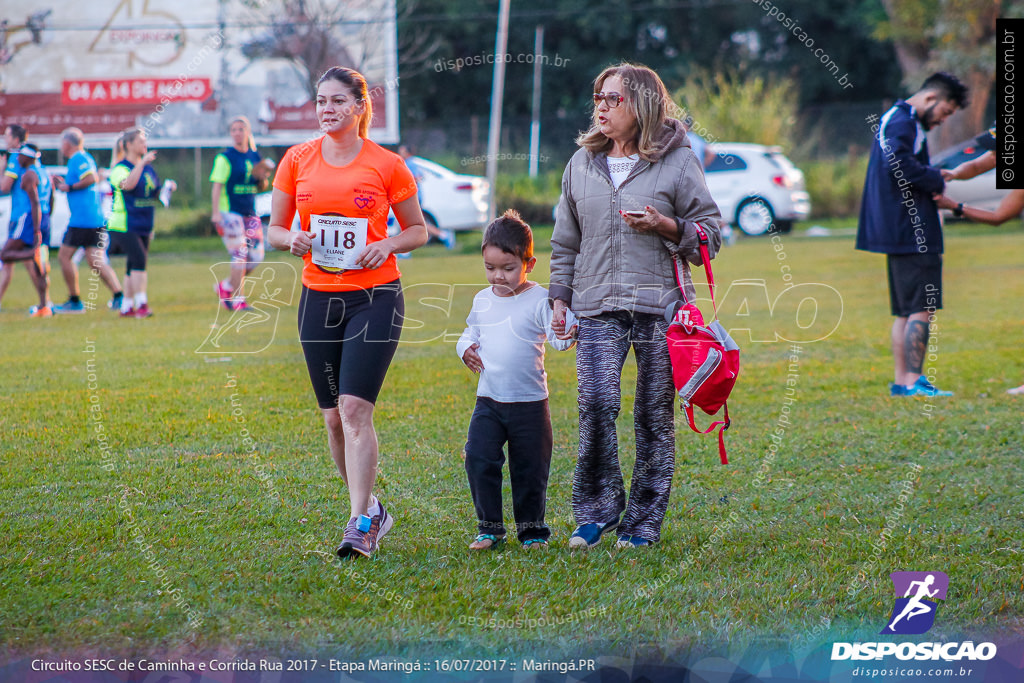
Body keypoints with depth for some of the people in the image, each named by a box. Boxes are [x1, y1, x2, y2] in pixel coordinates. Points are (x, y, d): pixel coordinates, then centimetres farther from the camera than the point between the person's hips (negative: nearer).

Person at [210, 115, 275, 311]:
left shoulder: (255, 156, 13)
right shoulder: (225, 158, -5)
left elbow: (260, 188, 22)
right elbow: (217, 186, -10)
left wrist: (262, 178, 0)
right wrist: (216, 213, -18)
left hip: (250, 214, 7)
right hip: (231, 213, -7)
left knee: (256, 256, 2)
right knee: (240, 255, -10)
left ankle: (226, 286, 21)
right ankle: (237, 299, -1)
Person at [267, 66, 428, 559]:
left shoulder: (387, 165, -2)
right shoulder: (298, 161, 5)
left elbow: (418, 230, 8)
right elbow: (274, 228, 12)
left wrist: (387, 245, -12)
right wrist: (291, 240, -11)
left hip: (375, 297, -4)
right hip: (318, 297, 4)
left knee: (355, 408, -15)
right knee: (333, 416, 7)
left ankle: (360, 524, -14)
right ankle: (371, 509, 24)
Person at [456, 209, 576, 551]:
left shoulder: (538, 299, -7)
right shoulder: (483, 300, 8)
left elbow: (558, 335, -15)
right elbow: (472, 332, 22)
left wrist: (567, 335, -37)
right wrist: (466, 348, 1)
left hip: (529, 403, -3)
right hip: (488, 401, 3)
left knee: (529, 469, 5)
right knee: (479, 459, -8)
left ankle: (531, 529, 22)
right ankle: (489, 528, 3)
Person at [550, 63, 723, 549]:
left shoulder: (677, 162, 1)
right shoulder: (582, 163, 12)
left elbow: (711, 232, 4)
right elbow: (565, 241, 19)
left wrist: (667, 227, -13)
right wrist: (560, 298, 12)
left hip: (661, 307, -2)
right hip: (598, 308, 2)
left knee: (654, 414, 2)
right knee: (596, 403, -14)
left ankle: (643, 522, 12)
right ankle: (597, 509, 0)